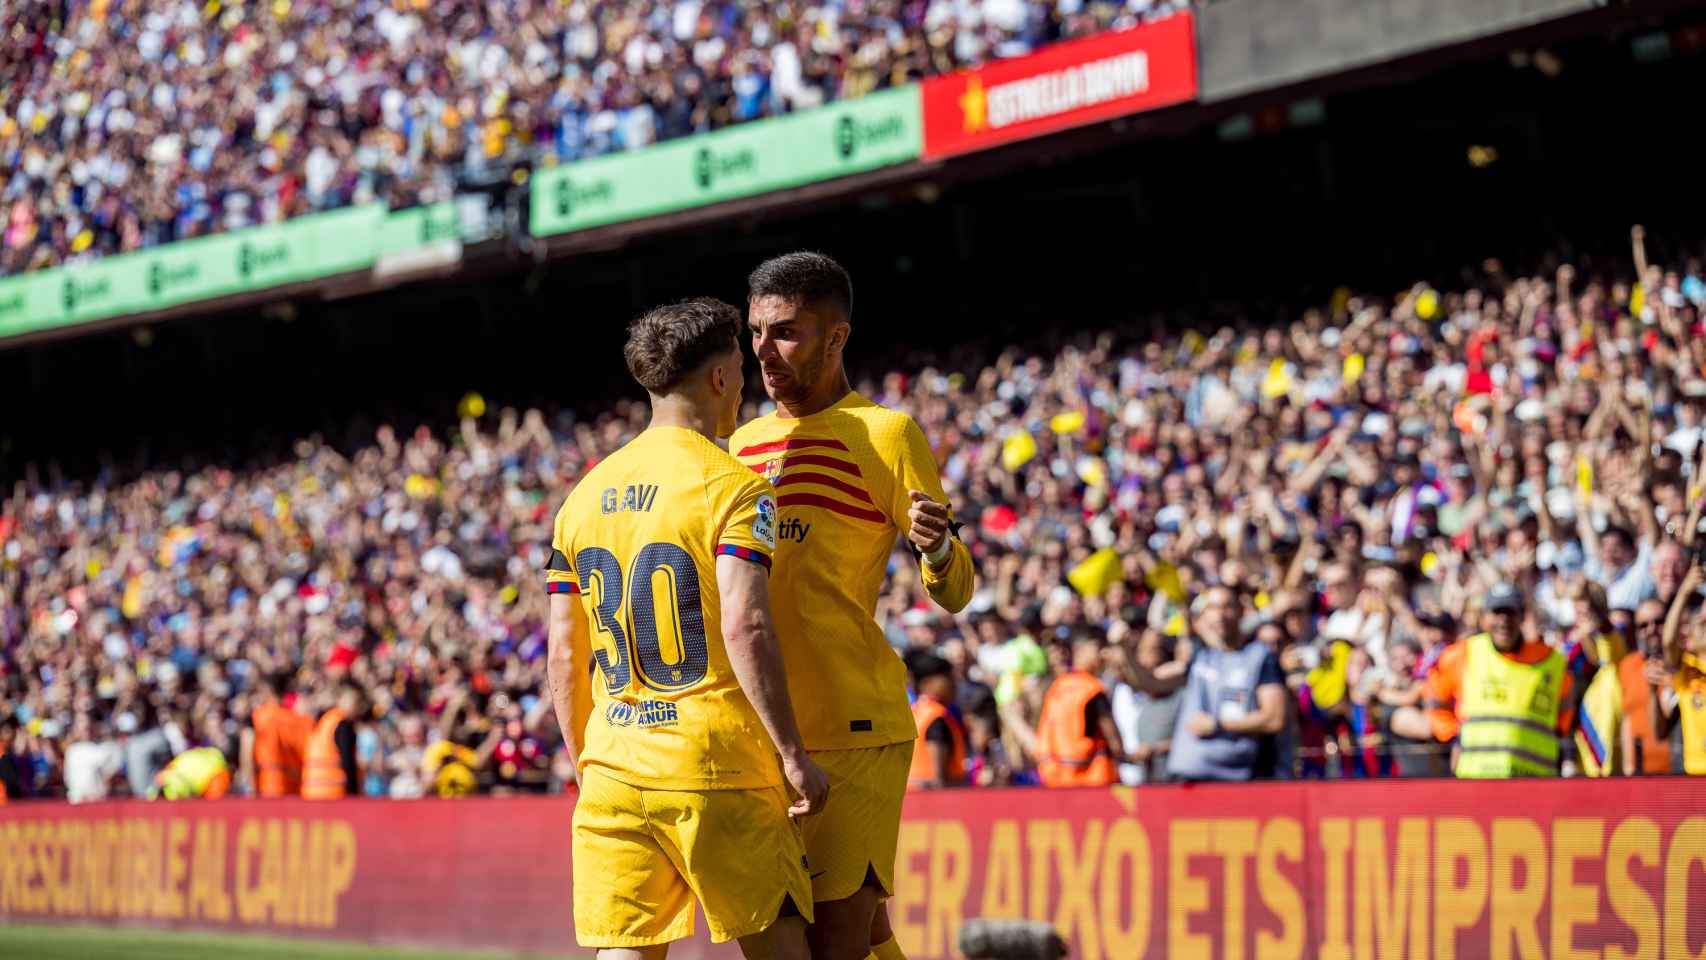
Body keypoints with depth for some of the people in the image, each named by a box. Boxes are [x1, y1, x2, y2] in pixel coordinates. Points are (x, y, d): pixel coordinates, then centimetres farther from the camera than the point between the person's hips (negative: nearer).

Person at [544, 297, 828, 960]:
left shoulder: (585, 495, 13)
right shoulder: (732, 487, -6)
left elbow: (563, 659, 13)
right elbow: (744, 626, -18)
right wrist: (793, 755, -15)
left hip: (612, 773, 6)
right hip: (716, 766, -5)